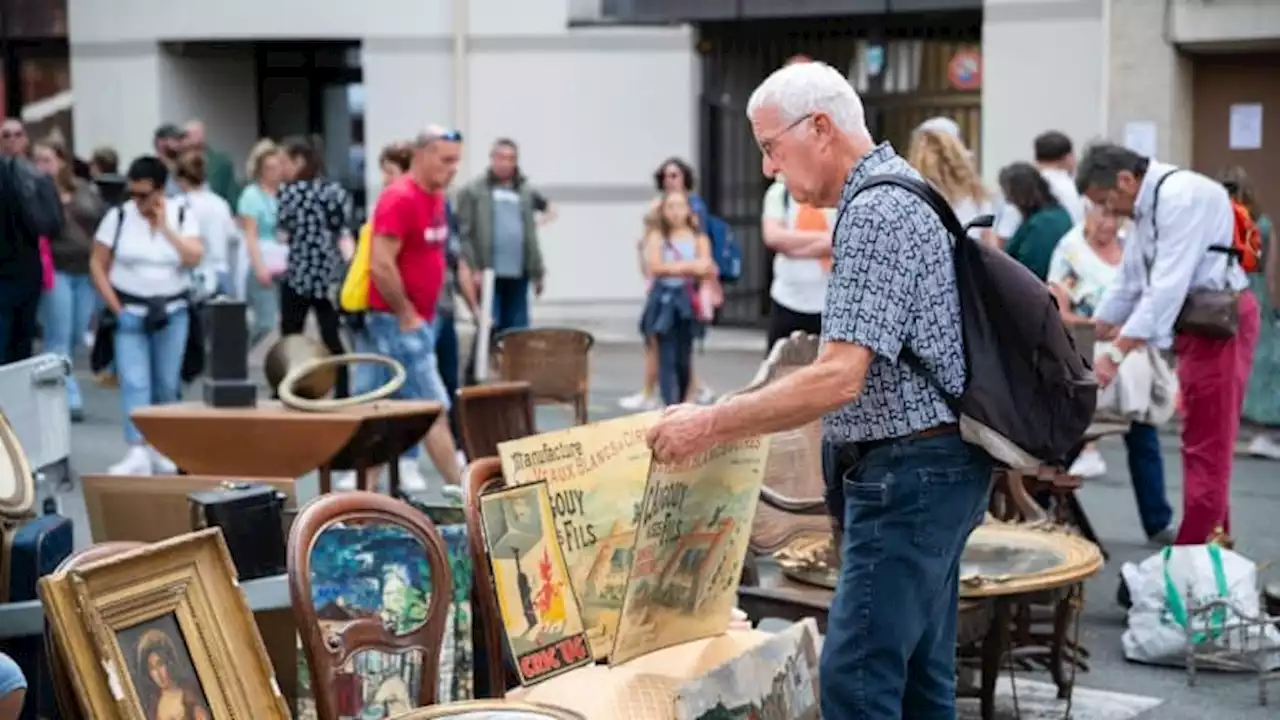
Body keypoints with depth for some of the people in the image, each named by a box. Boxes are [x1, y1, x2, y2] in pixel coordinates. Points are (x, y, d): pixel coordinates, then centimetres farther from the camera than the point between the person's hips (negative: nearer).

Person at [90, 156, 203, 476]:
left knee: (167, 384, 7)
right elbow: (97, 264, 1)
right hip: (130, 313, -1)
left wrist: (164, 227, -16)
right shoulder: (118, 217, -2)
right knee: (134, 383, -11)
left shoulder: (182, 216, 0)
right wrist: (115, 306, -5)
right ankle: (138, 452, -17)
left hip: (172, 313, 1)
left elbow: (194, 258, -12)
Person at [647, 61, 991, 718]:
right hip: (930, 468, 11)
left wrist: (710, 426, -17)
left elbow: (838, 379, -25)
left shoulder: (875, 212, -18)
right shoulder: (895, 193, 15)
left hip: (909, 475, -11)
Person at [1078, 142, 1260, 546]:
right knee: (1201, 441, 13)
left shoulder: (1180, 198, -20)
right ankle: (1211, 538, 20)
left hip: (1220, 321, -10)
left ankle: (1195, 553, -4)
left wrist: (1117, 353, -27)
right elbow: (1129, 281, 22)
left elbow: (1168, 285, -26)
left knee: (1207, 445, -7)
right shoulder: (1146, 206, 13)